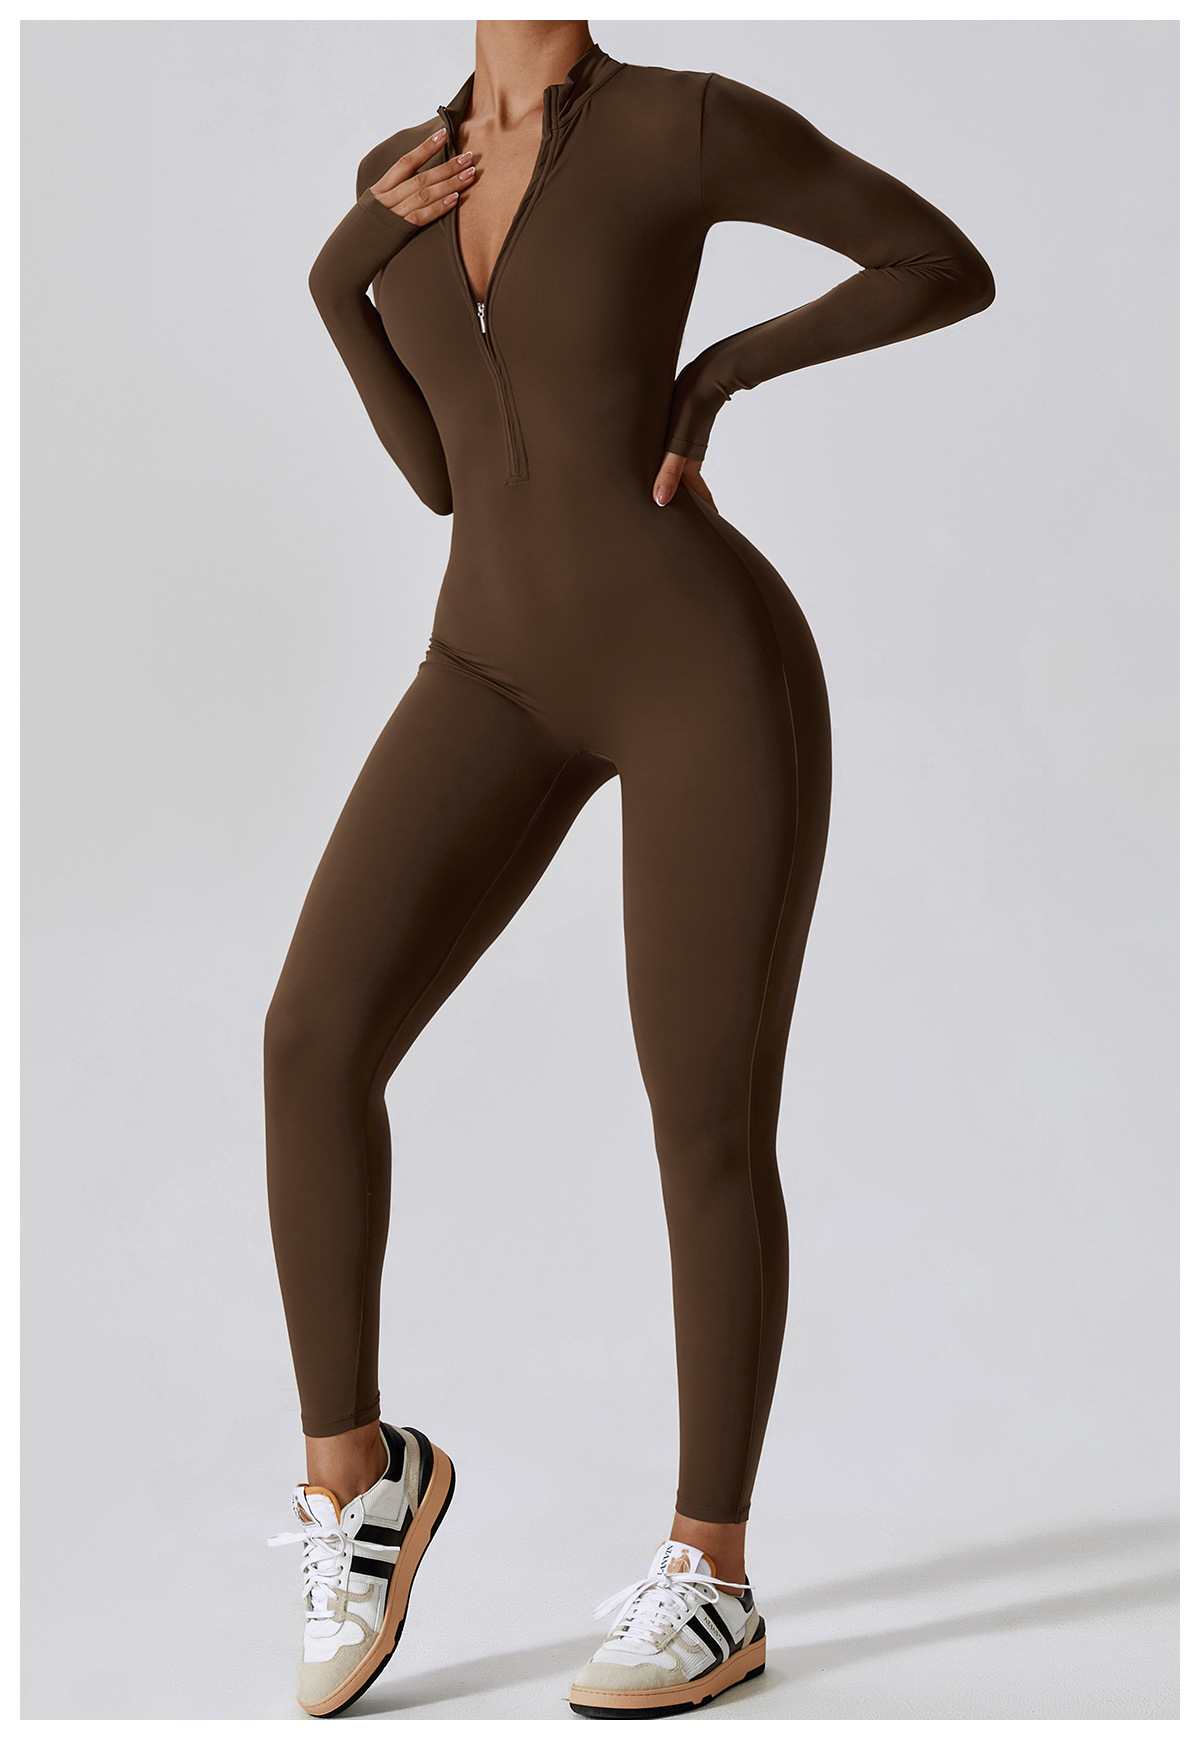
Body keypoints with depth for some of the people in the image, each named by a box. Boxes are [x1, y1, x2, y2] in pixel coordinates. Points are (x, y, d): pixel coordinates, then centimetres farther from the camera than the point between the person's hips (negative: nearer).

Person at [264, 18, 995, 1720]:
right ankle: (356, 1466, 4)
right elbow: (442, 474, 12)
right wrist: (340, 277, -2)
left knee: (708, 1135, -3)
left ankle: (711, 1578, 13)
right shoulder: (406, 172, 13)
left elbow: (955, 268, 2)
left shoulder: (690, 120, -5)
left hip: (708, 672, -5)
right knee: (314, 1039, -15)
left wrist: (726, 369, -5)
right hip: (504, 677, 5)